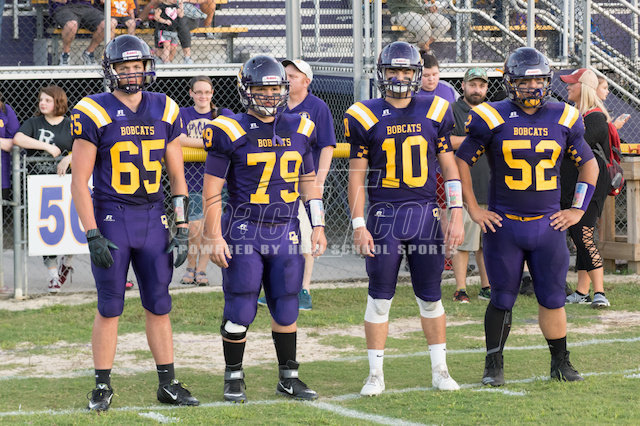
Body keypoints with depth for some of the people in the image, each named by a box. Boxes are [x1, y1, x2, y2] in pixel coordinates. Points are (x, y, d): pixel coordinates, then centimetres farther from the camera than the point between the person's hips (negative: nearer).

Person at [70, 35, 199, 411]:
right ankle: (103, 387, 10)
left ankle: (168, 383, 15)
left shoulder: (165, 112, 4)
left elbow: (177, 175, 10)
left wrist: (182, 228, 3)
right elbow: (79, 181, -7)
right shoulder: (94, 113, -7)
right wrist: (93, 236, -13)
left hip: (153, 219, 3)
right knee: (110, 307, 0)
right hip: (111, 219, -3)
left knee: (159, 305, 7)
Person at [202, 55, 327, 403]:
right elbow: (212, 188, -5)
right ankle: (234, 378, 11)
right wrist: (215, 237, -10)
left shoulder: (298, 130, 9)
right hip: (244, 230, -4)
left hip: (285, 231, 4)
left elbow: (308, 180, 17)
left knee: (286, 306, 7)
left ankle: (289, 377, 19)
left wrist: (318, 225, 10)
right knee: (240, 309, -3)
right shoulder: (231, 132, -6)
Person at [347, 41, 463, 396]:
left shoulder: (435, 113, 4)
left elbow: (449, 166, 8)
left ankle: (440, 370, 17)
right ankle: (376, 375, 9)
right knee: (379, 297, 1)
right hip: (383, 215, -1)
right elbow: (357, 175, 2)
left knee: (430, 296, 7)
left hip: (425, 213, 1)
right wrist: (359, 225, -4)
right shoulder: (365, 117, -1)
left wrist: (457, 216, 2)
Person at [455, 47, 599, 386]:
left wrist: (578, 209, 8)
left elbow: (588, 164, 16)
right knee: (502, 299, 2)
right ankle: (494, 366, 14)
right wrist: (473, 209, -1)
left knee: (552, 298, 5)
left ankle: (560, 363, 19)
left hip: (548, 225, 2)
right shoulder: (492, 119, -4)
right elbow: (460, 160, 3)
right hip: (503, 226, -2)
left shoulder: (563, 119, 4)